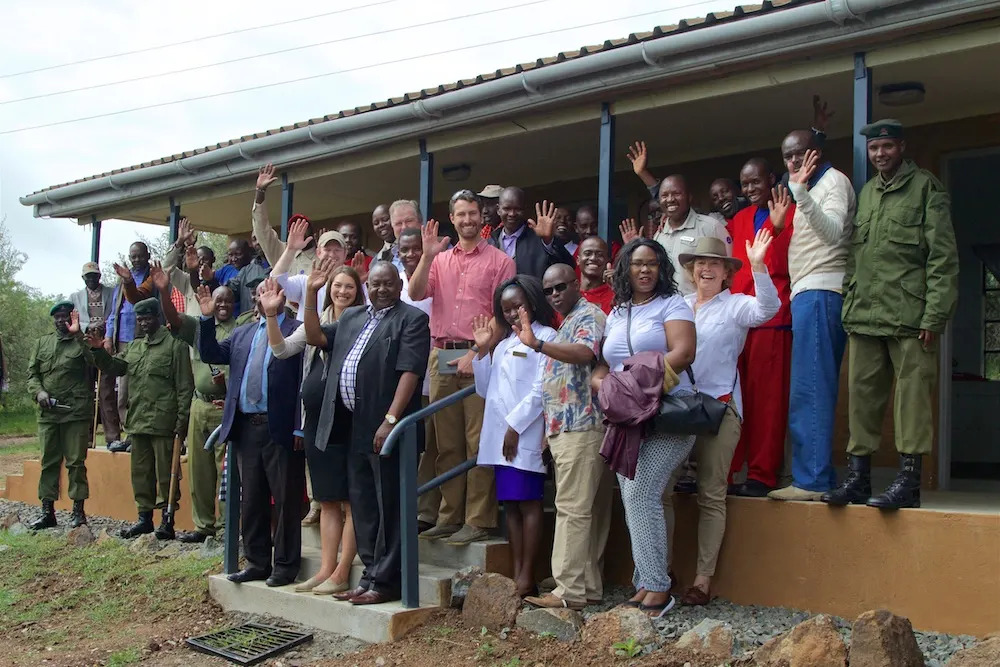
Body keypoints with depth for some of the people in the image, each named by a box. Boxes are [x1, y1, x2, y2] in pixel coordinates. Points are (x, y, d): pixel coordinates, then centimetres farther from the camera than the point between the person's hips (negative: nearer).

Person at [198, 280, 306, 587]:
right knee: (251, 499, 13)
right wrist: (207, 318, -1)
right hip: (246, 427, 7)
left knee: (286, 500, 1)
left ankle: (285, 566, 10)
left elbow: (306, 380, -10)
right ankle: (257, 562, 23)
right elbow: (210, 354, 12)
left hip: (280, 429, -6)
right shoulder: (242, 334, 18)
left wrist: (301, 427, -16)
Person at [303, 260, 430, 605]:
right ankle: (371, 575, 21)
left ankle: (386, 581, 4)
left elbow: (410, 372, -12)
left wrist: (390, 420, -20)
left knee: (388, 506, -2)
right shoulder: (351, 317, 19)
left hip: (384, 426, -7)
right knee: (362, 505, 12)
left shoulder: (412, 319, -4)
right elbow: (315, 337, 17)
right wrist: (311, 293, 7)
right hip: (353, 425, 7)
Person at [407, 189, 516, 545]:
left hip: (478, 358, -4)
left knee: (477, 442, -5)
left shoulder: (499, 261, 4)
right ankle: (449, 516, 16)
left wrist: (477, 353, -11)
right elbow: (416, 294, 2)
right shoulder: (439, 260, 16)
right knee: (446, 443, 8)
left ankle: (478, 521, 0)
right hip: (441, 356, 4)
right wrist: (427, 255, -8)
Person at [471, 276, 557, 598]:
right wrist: (482, 351, 11)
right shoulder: (503, 344, 22)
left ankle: (527, 577, -4)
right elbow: (485, 390, 20)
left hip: (526, 435, -7)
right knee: (510, 505, 6)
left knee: (528, 503, -6)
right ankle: (516, 574, 8)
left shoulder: (545, 336, -2)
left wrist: (517, 425, -13)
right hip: (499, 435, 7)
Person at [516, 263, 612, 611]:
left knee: (573, 508, -10)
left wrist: (537, 344, -36)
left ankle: (570, 591, -9)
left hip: (581, 427, -10)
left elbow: (586, 353, -27)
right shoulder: (566, 324, 25)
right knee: (585, 510, 10)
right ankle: (588, 587, 14)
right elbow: (548, 387, 27)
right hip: (562, 429, 10)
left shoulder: (589, 316, -5)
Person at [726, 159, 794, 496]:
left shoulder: (791, 213, 2)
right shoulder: (739, 220, 22)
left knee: (767, 398, -5)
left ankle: (762, 475, -2)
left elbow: (783, 265, -8)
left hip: (772, 316, -6)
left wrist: (776, 227, -19)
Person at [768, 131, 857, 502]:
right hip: (808, 294, 10)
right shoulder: (812, 187, 26)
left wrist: (800, 193, -33)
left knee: (808, 390, -14)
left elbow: (833, 232, -22)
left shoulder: (834, 181, -3)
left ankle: (811, 479, -15)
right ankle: (821, 478, 11)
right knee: (817, 390, 8)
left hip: (820, 293, -10)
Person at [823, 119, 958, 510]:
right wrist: (849, 307, 10)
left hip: (909, 315, -5)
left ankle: (909, 481, 1)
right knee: (862, 397, 6)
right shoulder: (866, 193, 20)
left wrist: (934, 315, -12)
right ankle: (858, 477, 12)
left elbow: (943, 257, -5)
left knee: (913, 397, -4)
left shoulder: (925, 188, 2)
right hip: (864, 316, 6)